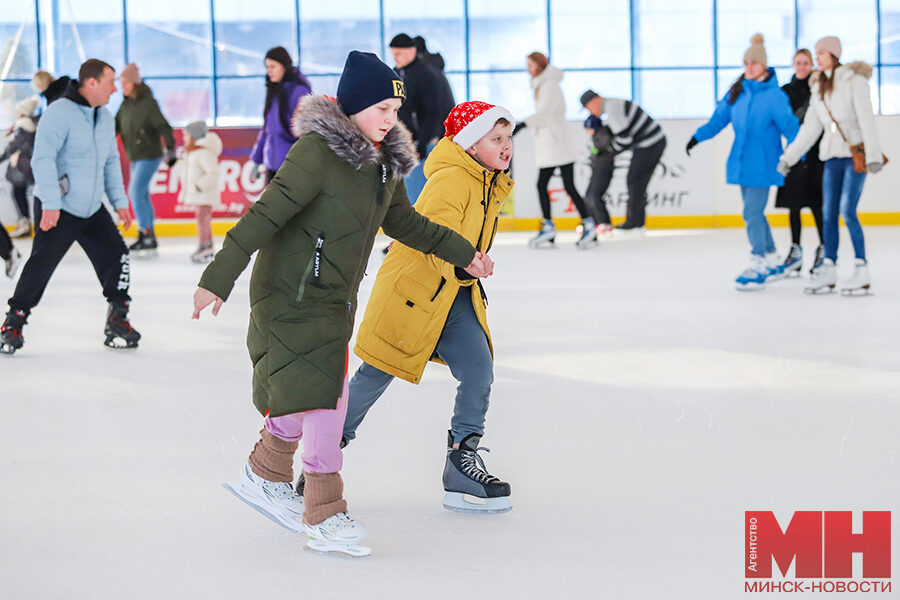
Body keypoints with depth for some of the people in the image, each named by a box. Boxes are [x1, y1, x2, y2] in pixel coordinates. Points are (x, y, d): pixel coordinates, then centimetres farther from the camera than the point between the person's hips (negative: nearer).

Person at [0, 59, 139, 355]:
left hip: (92, 209, 7)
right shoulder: (59, 112, -16)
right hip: (56, 210, -7)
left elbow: (111, 161, 20)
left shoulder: (105, 117, 9)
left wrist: (119, 202, 15)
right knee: (40, 266, -8)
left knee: (116, 257, -1)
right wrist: (50, 204, -29)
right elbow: (43, 158, -23)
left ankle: (117, 321, 12)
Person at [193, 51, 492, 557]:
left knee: (319, 396, 15)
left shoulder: (383, 162, 6)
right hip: (290, 294, -8)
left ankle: (265, 477, 36)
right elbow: (266, 215, -23)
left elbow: (404, 222, 21)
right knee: (323, 398, -12)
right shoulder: (317, 152, -20)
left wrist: (461, 251, 25)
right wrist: (219, 277, -25)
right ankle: (325, 518, -5)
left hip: (336, 300, 8)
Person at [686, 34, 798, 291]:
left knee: (752, 213, -11)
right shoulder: (737, 91, 7)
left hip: (762, 164, -7)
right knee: (753, 213, 13)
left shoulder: (774, 95, -11)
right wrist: (698, 136, 2)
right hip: (741, 162, 7)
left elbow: (789, 126, -10)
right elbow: (719, 118, 12)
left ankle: (758, 266, -4)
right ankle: (773, 262, 25)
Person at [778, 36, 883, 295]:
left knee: (848, 211, -14)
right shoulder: (819, 87, 14)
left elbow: (866, 119, -13)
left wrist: (873, 155, -22)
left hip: (855, 154, -6)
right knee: (829, 213, 4)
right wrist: (789, 156, 16)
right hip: (832, 156, 7)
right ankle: (828, 270, 9)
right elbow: (810, 128, 18)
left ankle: (862, 272, -10)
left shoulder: (854, 80, -6)